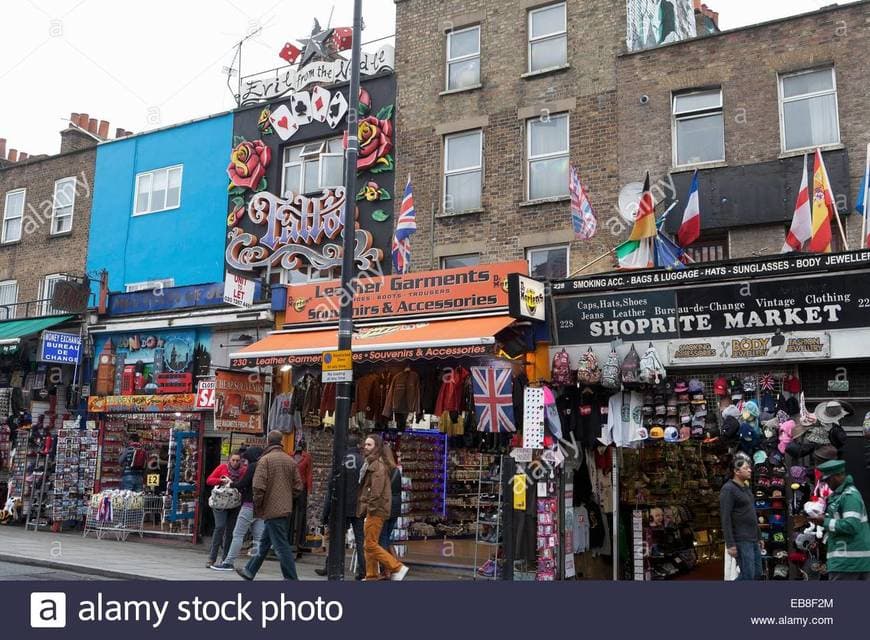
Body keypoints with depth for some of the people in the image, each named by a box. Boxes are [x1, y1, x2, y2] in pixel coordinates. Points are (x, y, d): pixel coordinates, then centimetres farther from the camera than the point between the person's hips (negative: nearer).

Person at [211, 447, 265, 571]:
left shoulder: (253, 466, -8)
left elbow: (242, 484, -11)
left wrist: (231, 484, 6)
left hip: (250, 505, -7)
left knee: (238, 534, -2)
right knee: (259, 537, 4)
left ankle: (228, 563, 0)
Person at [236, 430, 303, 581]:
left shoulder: (265, 460, -11)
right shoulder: (290, 461, 8)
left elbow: (258, 486, -18)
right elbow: (298, 486, 8)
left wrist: (257, 505, -4)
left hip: (271, 509, -7)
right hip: (286, 509, 7)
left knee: (281, 546, -4)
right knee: (265, 542, 19)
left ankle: (291, 578, -3)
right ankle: (250, 571, 31)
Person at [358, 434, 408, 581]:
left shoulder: (377, 466, -14)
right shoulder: (370, 464, 17)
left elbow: (376, 491, -21)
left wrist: (370, 508, -17)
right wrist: (365, 508, 17)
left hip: (376, 510, -10)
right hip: (372, 510, 10)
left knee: (371, 544, -9)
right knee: (369, 545, 12)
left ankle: (397, 568, -8)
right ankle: (372, 576, 17)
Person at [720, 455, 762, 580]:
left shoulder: (747, 488, 15)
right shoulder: (728, 489, -13)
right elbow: (726, 519, -17)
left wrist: (758, 537, 19)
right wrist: (730, 544, -21)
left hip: (753, 539, 9)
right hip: (742, 541, -9)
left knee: (757, 574, 10)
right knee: (748, 576, -8)